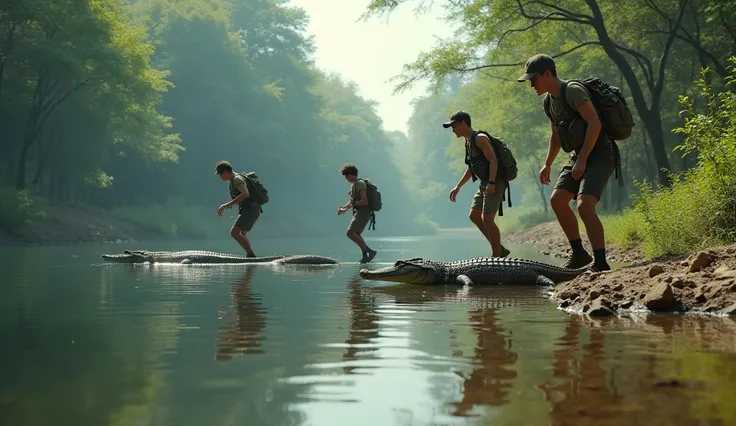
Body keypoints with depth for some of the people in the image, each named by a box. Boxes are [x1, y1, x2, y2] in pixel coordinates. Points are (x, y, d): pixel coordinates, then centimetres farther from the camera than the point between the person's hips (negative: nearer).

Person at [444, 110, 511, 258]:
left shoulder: (480, 138, -13)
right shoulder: (468, 142, 16)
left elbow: (493, 160, -21)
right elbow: (471, 169, 25)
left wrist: (491, 183, -30)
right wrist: (457, 187, 23)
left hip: (495, 183, -10)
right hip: (484, 183, 10)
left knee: (487, 219, -12)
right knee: (474, 216, 10)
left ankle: (497, 256, -4)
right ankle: (499, 249, 14)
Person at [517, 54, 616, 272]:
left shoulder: (572, 90, -19)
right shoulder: (549, 100, 10)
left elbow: (594, 124, -27)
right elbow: (556, 135, 25)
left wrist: (582, 160, -28)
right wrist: (548, 164, 24)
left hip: (599, 155, -10)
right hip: (579, 156, 10)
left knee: (584, 204, -23)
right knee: (557, 199, 6)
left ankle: (600, 263, -20)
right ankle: (579, 253, 15)